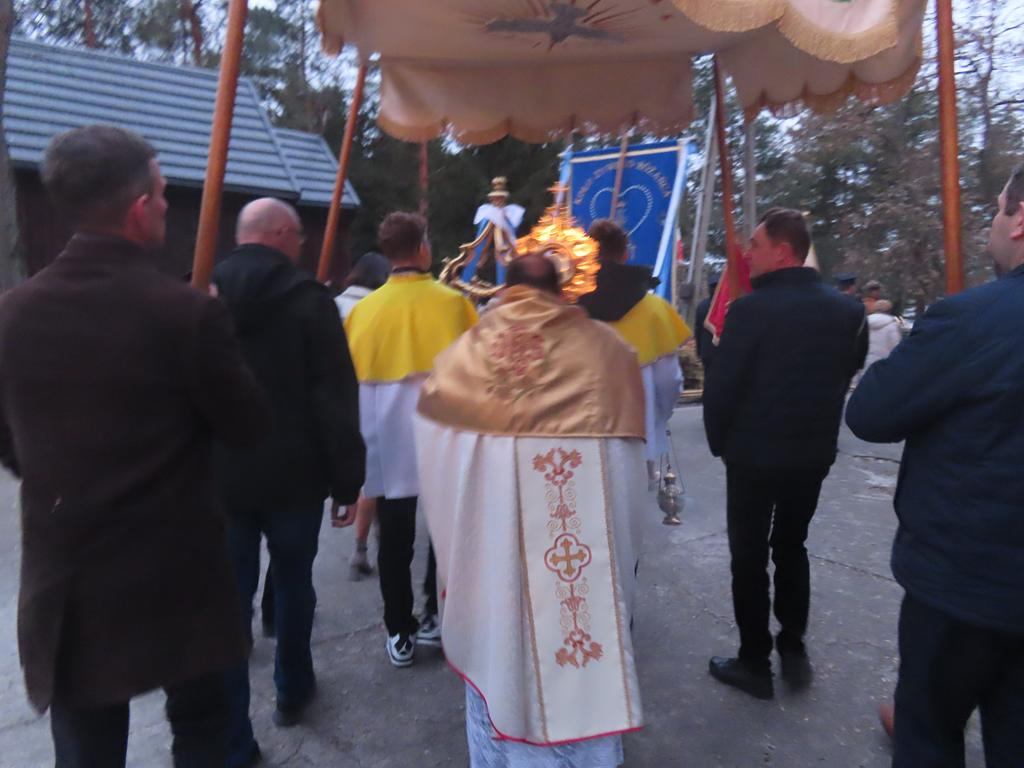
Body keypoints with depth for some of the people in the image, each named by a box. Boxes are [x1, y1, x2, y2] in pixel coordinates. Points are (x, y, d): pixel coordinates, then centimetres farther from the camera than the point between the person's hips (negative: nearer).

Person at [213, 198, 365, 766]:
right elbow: (337, 399, -14)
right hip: (293, 475, -2)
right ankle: (292, 692, 37)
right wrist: (346, 480, -7)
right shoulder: (309, 299, -9)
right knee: (292, 583, 18)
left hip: (218, 477, 2)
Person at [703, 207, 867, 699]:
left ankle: (755, 663, 19)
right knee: (792, 547, 21)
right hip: (814, 451, 6)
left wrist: (719, 442, 0)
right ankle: (793, 650, 29)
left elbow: (721, 386, -15)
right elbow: (849, 372, 8)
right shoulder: (847, 310, 0)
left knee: (749, 556, 8)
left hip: (754, 453, -5)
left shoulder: (751, 309, -19)